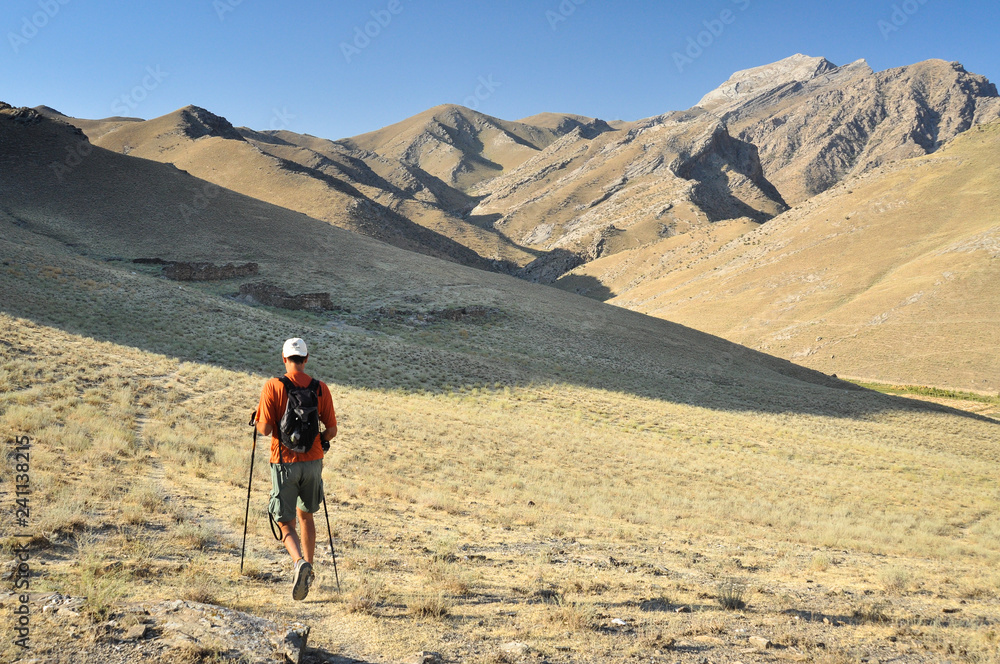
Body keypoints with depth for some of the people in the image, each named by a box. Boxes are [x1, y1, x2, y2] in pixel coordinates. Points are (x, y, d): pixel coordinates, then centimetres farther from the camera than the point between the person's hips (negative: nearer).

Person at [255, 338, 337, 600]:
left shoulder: (272, 386, -9)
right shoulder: (320, 388, -2)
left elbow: (265, 429, -13)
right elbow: (332, 429, -1)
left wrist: (259, 422, 10)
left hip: (284, 462, -3)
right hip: (312, 461, 3)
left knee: (286, 522, 4)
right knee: (306, 514, 22)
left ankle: (300, 562, -24)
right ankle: (307, 570, 28)